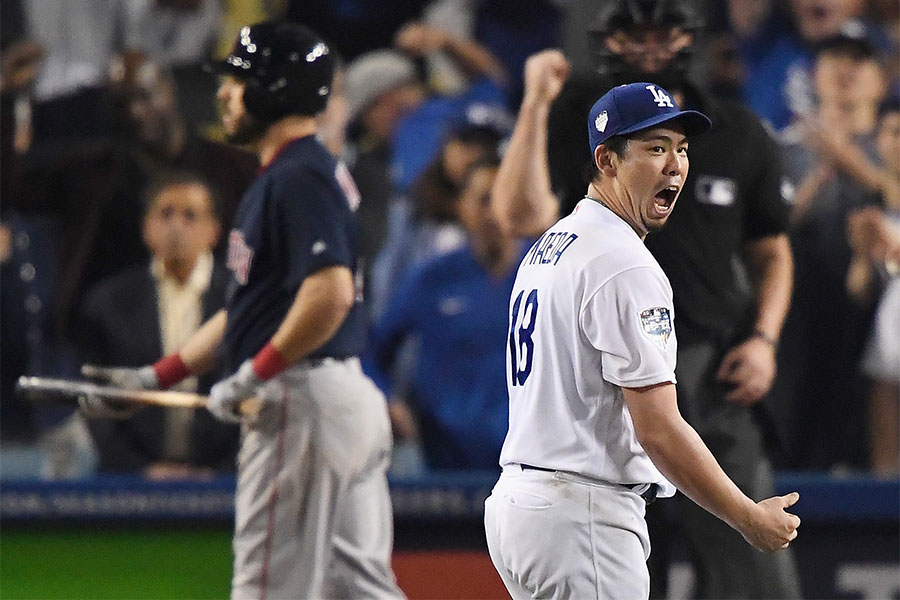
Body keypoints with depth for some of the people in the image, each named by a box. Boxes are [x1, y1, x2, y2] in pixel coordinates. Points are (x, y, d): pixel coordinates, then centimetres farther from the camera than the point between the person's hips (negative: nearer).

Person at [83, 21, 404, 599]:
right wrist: (158, 375, 21)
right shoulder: (278, 177, 20)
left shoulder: (300, 178, -14)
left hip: (304, 397, -10)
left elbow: (330, 293, -26)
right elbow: (249, 305, 25)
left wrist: (256, 375, -18)